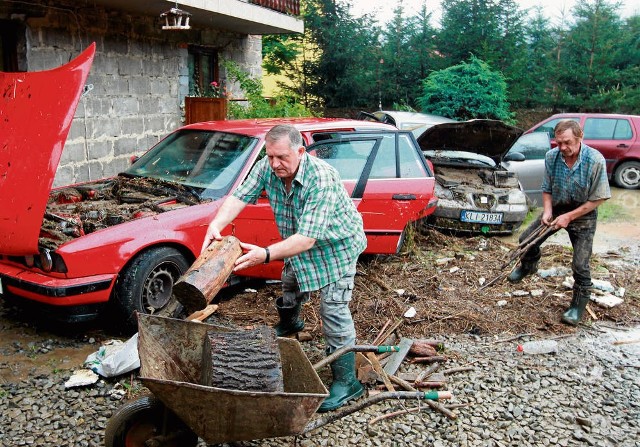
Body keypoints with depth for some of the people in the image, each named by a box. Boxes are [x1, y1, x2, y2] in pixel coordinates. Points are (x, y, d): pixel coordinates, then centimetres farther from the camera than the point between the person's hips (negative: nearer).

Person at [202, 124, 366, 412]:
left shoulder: (322, 179, -40)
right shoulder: (267, 168, -19)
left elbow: (307, 238, -44)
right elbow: (239, 196, -26)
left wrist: (266, 254, -56)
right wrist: (216, 225, -46)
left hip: (337, 243, -7)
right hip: (297, 242, 7)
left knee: (333, 308, -13)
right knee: (291, 284, 27)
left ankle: (346, 381, -5)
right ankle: (290, 323, 60)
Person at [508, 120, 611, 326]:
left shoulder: (595, 160, -25)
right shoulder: (552, 157, -14)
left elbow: (598, 198, -18)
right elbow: (547, 189, 0)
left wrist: (570, 216, -22)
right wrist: (547, 211, -17)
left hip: (583, 214, -4)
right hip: (557, 208, 4)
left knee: (580, 264, -8)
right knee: (527, 239, 5)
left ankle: (579, 305, 13)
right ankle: (529, 265, 39)